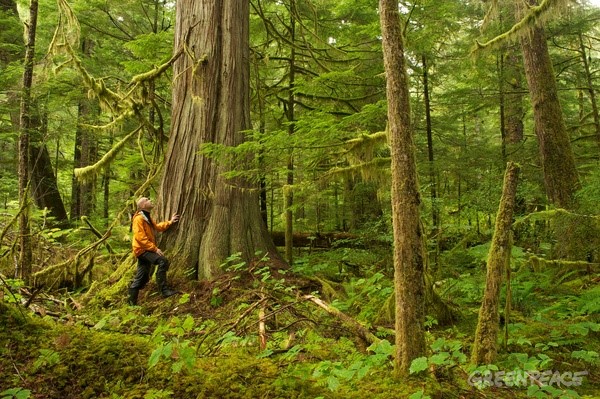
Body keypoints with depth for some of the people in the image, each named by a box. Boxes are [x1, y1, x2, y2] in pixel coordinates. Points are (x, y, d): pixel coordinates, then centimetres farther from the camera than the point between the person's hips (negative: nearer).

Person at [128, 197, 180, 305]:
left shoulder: (147, 218, 17)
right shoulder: (138, 219, -15)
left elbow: (157, 227, 28)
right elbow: (140, 237, -22)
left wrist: (170, 222, 20)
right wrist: (155, 248, -24)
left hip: (146, 250, 10)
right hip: (142, 249, -10)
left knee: (141, 278, 12)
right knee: (162, 261, -27)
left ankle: (132, 301, 20)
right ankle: (164, 290, -27)